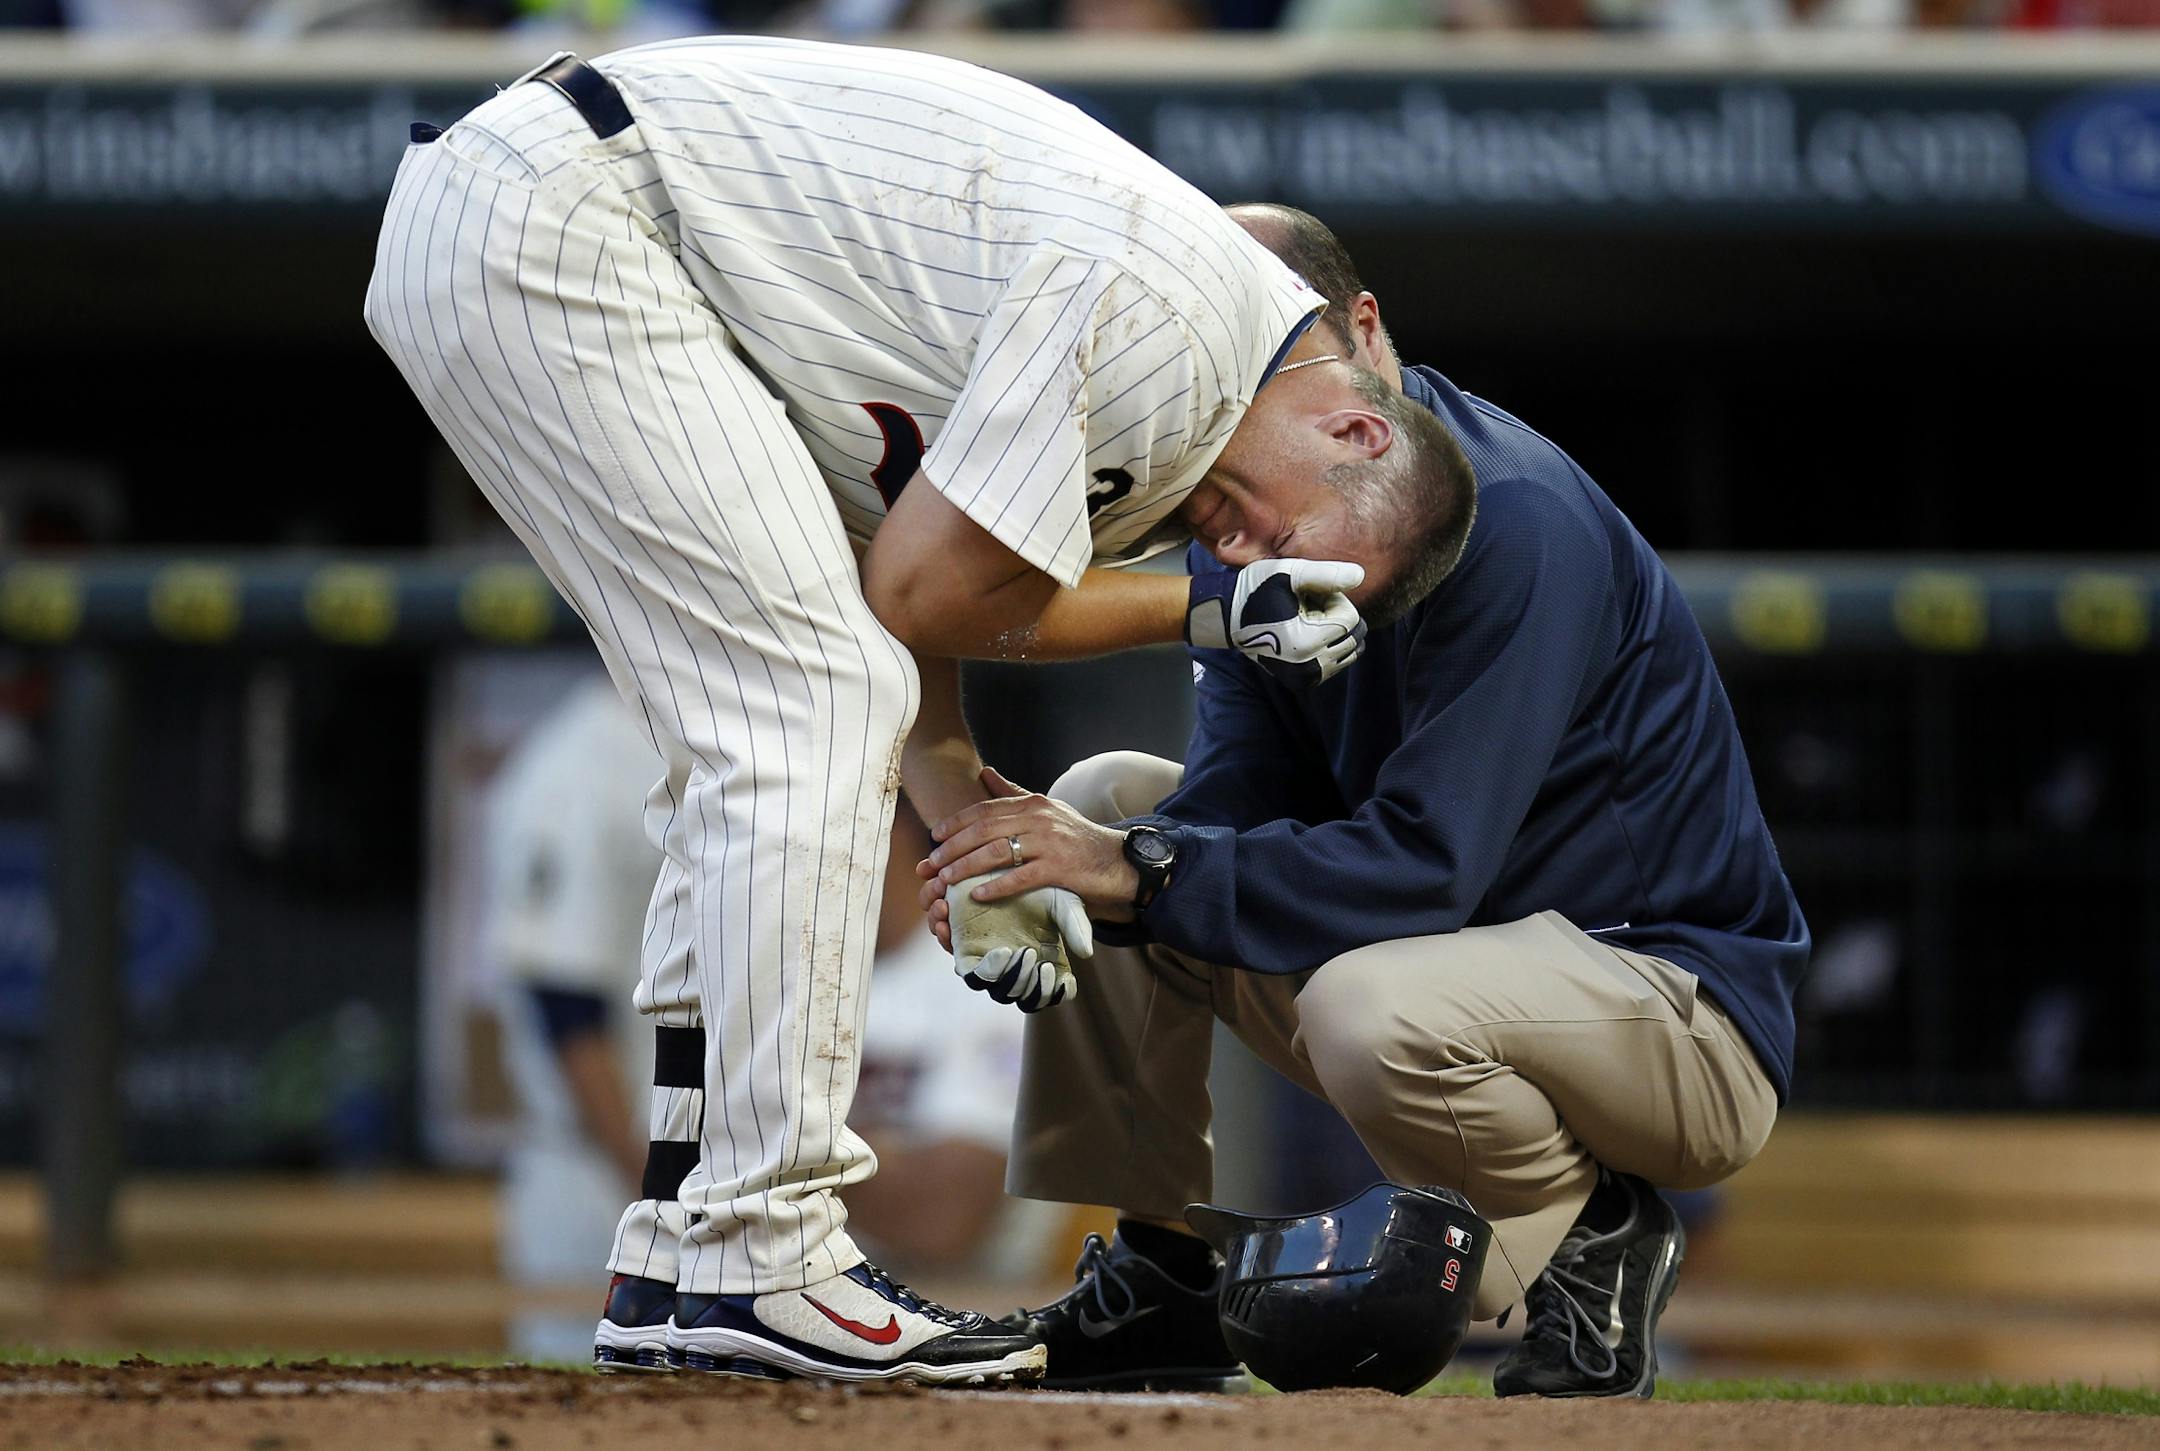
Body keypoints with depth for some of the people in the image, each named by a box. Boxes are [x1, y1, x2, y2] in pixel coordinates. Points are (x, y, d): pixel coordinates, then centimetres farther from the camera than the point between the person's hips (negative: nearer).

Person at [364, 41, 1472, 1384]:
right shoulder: (1154, 316, -19)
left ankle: (675, 1275, 11)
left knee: (768, 729, 12)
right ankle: (759, 1263, -14)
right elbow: (919, 591, -14)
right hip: (559, 226, -10)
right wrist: (1199, 614, -5)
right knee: (812, 706, -12)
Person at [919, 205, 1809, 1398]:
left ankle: (1592, 1235, -6)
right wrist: (1069, 887, -26)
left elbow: (1424, 865, -31)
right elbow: (1244, 786, -6)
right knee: (1106, 799, 0)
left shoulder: (1513, 524, -24)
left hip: (1688, 1026, -8)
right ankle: (1159, 1285, 4)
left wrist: (1137, 872, -35)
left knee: (1373, 1008, -38)